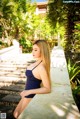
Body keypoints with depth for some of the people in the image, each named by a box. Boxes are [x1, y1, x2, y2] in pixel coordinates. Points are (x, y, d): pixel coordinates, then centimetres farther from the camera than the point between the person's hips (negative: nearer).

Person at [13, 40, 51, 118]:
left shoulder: (41, 67, -29)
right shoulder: (36, 63, -2)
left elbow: (47, 89, -26)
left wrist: (29, 91, -26)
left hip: (32, 96, -8)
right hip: (28, 95, 9)